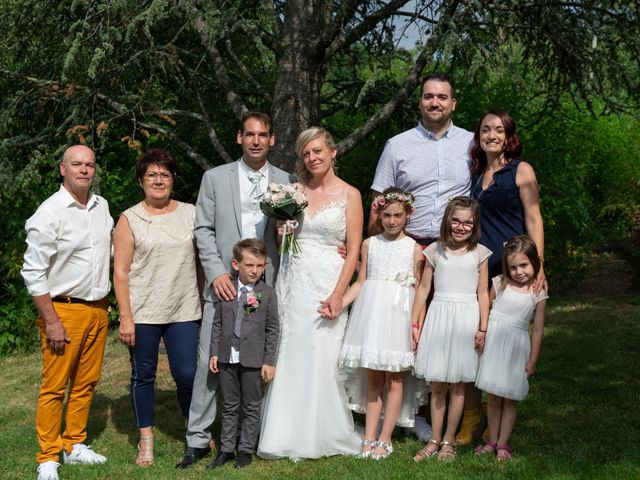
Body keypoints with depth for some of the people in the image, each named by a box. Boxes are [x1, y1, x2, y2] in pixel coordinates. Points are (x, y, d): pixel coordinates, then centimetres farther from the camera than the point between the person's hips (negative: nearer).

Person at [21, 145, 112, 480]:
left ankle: (75, 445, 25)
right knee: (54, 386, -3)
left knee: (86, 382, 12)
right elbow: (33, 272, -13)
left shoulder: (101, 206, 9)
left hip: (97, 309, 6)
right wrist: (51, 321, -16)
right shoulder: (49, 213, -12)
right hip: (64, 310, -6)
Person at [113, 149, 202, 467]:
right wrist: (125, 318, -9)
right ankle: (146, 441, 21)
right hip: (142, 313, -1)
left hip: (184, 311, 1)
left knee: (187, 374, -2)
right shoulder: (130, 220, 0)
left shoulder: (191, 214, 7)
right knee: (143, 375, 8)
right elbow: (121, 271, -3)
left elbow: (202, 259, 12)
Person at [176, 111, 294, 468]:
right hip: (225, 285, 0)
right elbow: (204, 230, 4)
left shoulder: (287, 182, 9)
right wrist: (217, 273, -7)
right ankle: (198, 440, 6)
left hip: (268, 287, 1)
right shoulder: (215, 178, 7)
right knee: (210, 362, -2)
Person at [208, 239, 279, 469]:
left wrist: (269, 361, -6)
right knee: (230, 406, 13)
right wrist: (214, 353, 4)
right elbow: (217, 324, 7)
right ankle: (226, 449, 22)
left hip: (253, 361, -2)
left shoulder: (267, 293, -5)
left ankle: (246, 450, 19)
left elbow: (273, 330, -3)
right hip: (227, 358, 2)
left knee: (251, 407, 8)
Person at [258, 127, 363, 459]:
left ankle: (322, 435, 10)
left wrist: (338, 294, -13)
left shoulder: (349, 195, 2)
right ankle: (287, 434, 12)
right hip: (291, 282, 3)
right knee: (288, 359, 2)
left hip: (327, 285, -3)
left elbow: (354, 249, -3)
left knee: (322, 360, -3)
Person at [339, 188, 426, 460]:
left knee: (394, 379, 1)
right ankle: (369, 438, 9)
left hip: (398, 315, -2)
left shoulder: (414, 249, 3)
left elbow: (418, 290, 3)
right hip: (371, 312, 2)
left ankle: (385, 440, 7)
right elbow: (360, 283, 10)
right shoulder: (369, 244, 9)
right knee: (372, 378, 5)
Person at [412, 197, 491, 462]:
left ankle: (448, 440, 15)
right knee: (437, 385, 6)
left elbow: (483, 293, 3)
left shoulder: (479, 253, 2)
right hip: (439, 317, 1)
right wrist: (415, 323, 5)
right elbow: (423, 287, 7)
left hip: (466, 320, -1)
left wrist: (482, 328, -3)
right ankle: (435, 439, 16)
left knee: (458, 385, 5)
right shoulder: (435, 251, 4)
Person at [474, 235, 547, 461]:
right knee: (493, 397, 8)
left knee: (510, 398, 4)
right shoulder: (500, 284, 0)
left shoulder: (538, 294, -4)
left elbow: (538, 330, -1)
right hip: (493, 342, 1)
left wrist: (532, 361, -2)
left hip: (517, 347, -1)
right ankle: (492, 440, 19)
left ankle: (503, 443, 14)